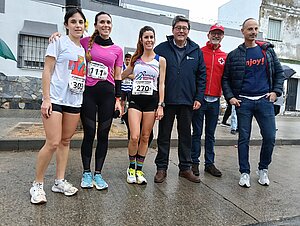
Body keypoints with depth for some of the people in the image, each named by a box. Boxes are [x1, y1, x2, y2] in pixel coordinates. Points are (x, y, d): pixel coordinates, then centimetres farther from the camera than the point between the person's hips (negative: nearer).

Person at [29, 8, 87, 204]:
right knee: (53, 143, -9)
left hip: (75, 102, 6)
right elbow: (47, 71, -5)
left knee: (66, 141, 9)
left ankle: (60, 181, 20)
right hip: (56, 99, -6)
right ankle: (38, 184, 10)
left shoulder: (83, 48, 16)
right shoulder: (59, 42, 0)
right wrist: (46, 99, -12)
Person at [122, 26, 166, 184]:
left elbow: (161, 84, 3)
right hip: (135, 100, 1)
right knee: (134, 137, -10)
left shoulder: (160, 60, 6)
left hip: (151, 101, 0)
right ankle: (131, 168, 13)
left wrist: (160, 105, -3)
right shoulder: (136, 59, 11)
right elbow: (122, 75, 22)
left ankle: (139, 169, 20)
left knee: (145, 137, 5)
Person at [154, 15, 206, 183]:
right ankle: (161, 168, 20)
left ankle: (185, 168, 26)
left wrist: (199, 98, 0)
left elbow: (202, 75, 8)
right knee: (164, 136, 7)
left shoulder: (196, 51, 7)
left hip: (188, 101, 2)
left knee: (186, 135, 12)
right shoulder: (161, 49, 0)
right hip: (166, 100, -2)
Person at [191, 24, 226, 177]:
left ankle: (209, 163, 20)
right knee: (197, 132, 4)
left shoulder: (225, 57, 11)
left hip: (215, 100, 3)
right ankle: (194, 163, 15)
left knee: (210, 134, 11)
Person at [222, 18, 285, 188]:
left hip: (265, 100, 2)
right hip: (243, 102, -1)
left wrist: (276, 91, 0)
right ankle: (245, 172, 16)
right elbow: (226, 79, 6)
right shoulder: (234, 55, 5)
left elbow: (279, 72, 13)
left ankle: (263, 169, 23)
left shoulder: (268, 50, 11)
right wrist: (230, 97, -5)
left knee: (270, 137, 0)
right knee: (244, 138, 3)